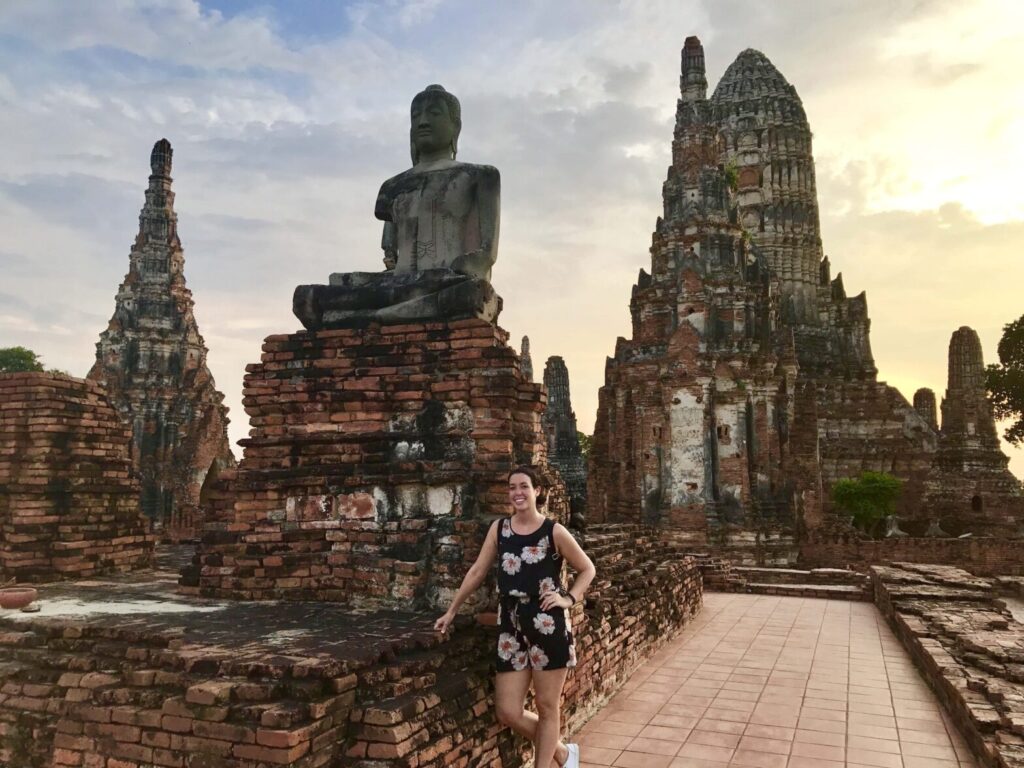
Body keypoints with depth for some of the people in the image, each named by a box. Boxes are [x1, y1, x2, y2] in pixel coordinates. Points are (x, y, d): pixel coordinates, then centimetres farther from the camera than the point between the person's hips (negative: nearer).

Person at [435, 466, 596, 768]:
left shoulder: (554, 531, -4)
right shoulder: (498, 528, 6)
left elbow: (587, 569, 6)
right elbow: (477, 571, 12)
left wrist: (569, 598, -7)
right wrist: (452, 610, 14)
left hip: (547, 624, -4)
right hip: (511, 625, 4)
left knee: (547, 706, 6)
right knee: (508, 712, 5)